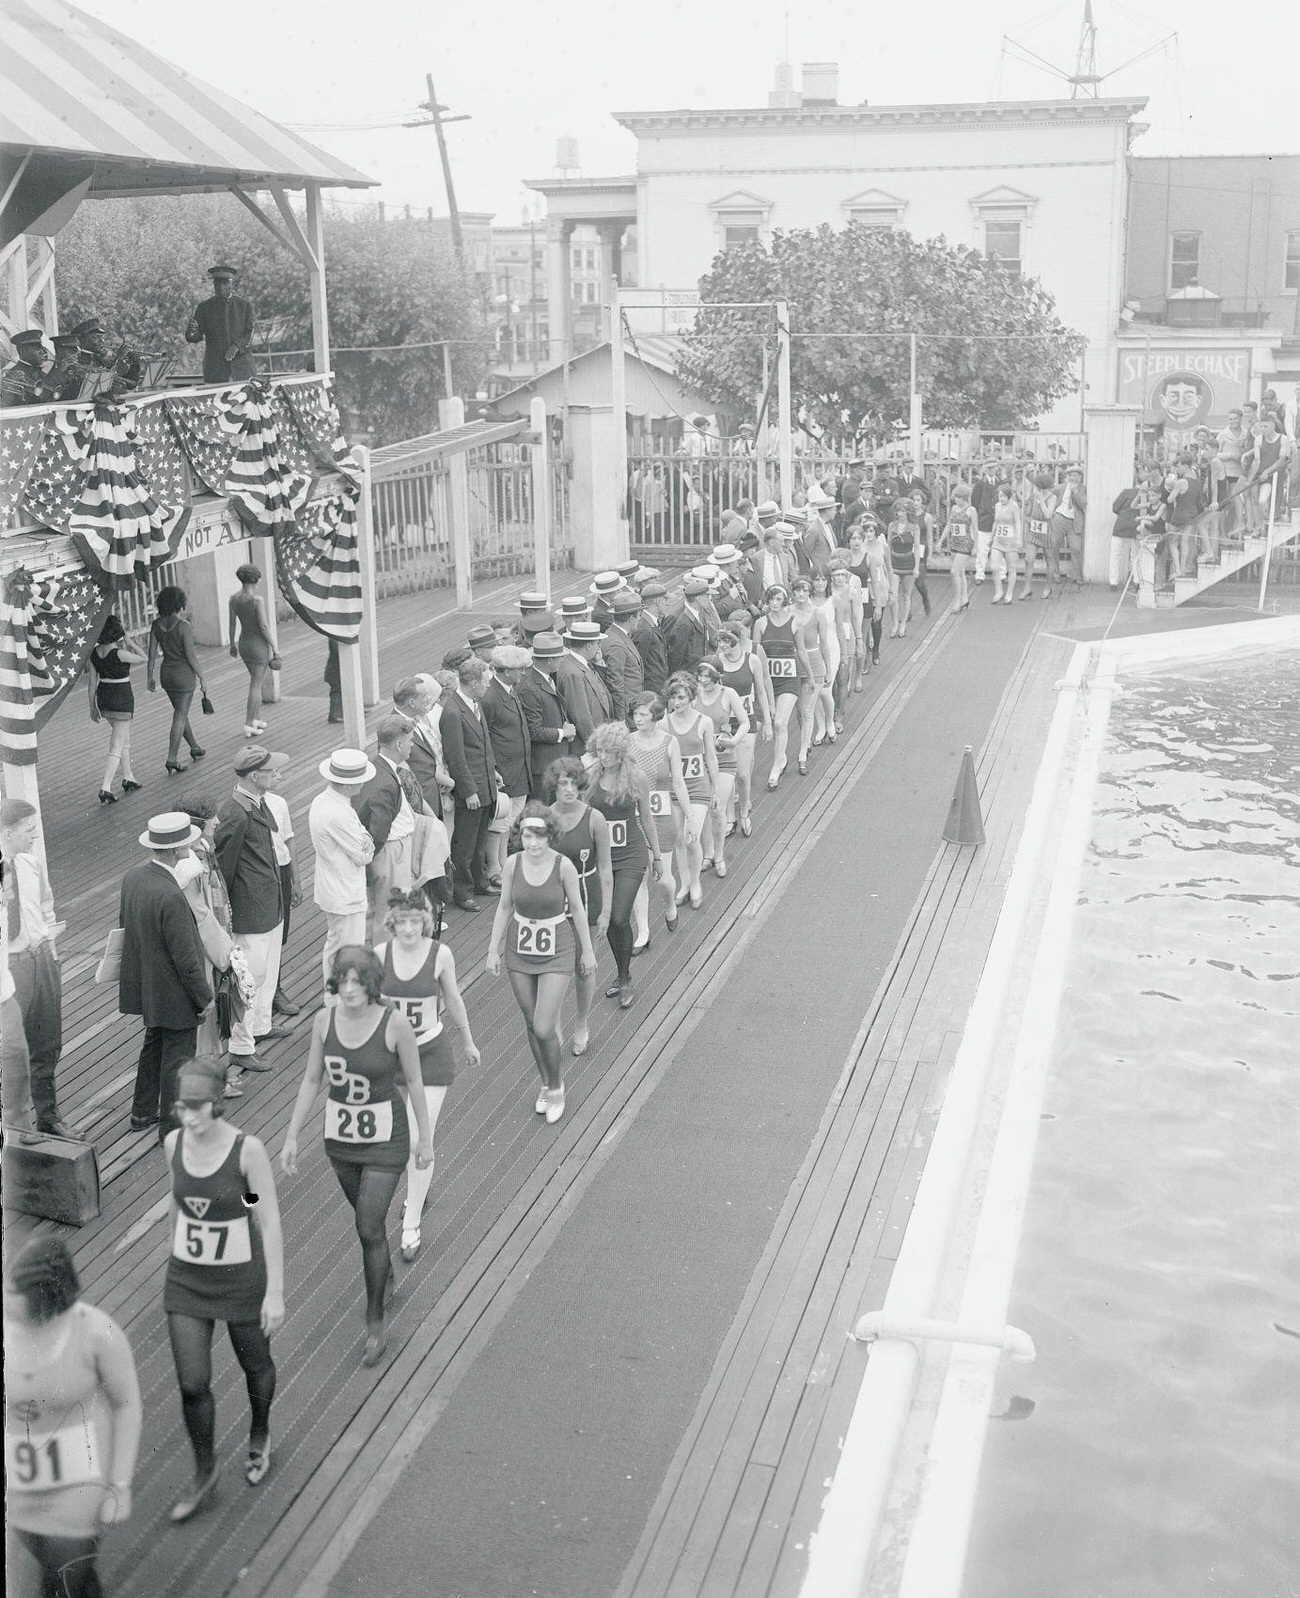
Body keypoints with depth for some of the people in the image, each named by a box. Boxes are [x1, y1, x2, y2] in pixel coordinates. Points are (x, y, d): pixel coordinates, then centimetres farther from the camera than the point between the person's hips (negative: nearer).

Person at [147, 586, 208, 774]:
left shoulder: (156, 624, -3)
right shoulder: (184, 626, -20)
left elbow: (152, 653, 0)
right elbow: (191, 656, -17)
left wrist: (150, 676, 9)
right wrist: (202, 678, -7)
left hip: (166, 674, 6)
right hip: (184, 674, -6)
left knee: (181, 712, 22)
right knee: (180, 717, 1)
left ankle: (195, 748, 36)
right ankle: (172, 759, 0)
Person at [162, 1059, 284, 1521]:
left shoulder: (248, 1149, -21)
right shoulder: (173, 1143, -8)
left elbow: (270, 1223, -16)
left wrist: (275, 1292, -15)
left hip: (241, 1279, -3)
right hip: (186, 1279, 3)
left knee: (255, 1365, 20)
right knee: (192, 1384, -1)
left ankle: (260, 1435, 50)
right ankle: (204, 1474, 22)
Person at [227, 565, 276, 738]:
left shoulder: (233, 598, 0)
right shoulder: (257, 599, -19)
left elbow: (232, 623, 8)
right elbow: (264, 626, -19)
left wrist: (232, 644, 20)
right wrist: (273, 646, -9)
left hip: (243, 644, 7)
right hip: (259, 644, -7)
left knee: (259, 682, 22)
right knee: (256, 685, -1)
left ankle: (257, 719, 25)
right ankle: (249, 725, -2)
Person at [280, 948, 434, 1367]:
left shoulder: (395, 1024, -20)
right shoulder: (324, 1019, -10)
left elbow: (414, 1081, -8)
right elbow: (311, 1081, 1)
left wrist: (425, 1138, -1)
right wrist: (292, 1138, 2)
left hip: (385, 1139, -4)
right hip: (340, 1135, 4)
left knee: (369, 1228, -6)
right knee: (366, 1216, 23)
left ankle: (375, 1322, 11)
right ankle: (384, 1269, 53)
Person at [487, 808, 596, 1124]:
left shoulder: (563, 866, -15)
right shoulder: (513, 864, -8)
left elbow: (577, 910, -3)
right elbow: (504, 908, 4)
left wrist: (587, 950, 5)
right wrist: (493, 949, 6)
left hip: (556, 954, -3)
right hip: (519, 951, 3)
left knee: (543, 1028, -9)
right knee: (531, 1024, 12)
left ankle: (556, 1086, 16)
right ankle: (546, 1085, 32)